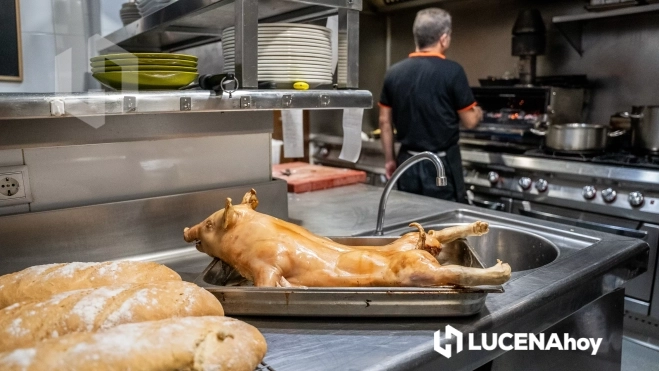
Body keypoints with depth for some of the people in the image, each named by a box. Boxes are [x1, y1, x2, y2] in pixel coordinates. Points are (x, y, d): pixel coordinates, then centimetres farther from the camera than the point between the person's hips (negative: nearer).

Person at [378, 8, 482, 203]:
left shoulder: (394, 72, 2)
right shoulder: (452, 71, -11)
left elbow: (385, 121, 7)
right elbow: (470, 121, -5)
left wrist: (389, 160, 16)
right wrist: (478, 113, 19)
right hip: (442, 164, -4)